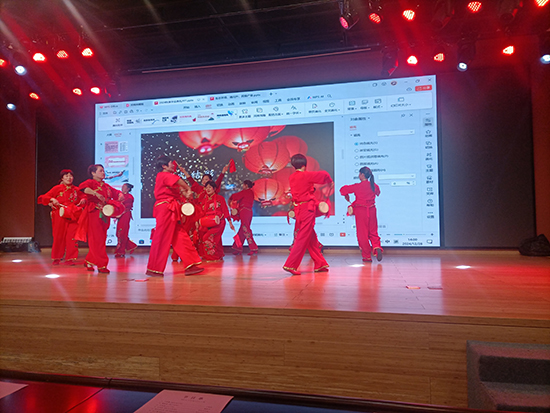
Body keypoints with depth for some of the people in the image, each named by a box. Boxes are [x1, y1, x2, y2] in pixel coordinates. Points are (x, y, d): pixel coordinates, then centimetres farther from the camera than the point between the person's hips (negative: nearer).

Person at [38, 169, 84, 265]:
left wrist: (83, 200, 4)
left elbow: (82, 197, 27)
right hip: (60, 216, -2)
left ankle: (70, 258, 2)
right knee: (59, 237, 3)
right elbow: (43, 198, 0)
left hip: (73, 217, 2)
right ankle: (56, 258, 17)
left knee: (72, 237, -5)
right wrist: (52, 199, -19)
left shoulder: (76, 190, 12)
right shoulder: (57, 188, 2)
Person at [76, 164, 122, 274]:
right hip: (94, 214, -7)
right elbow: (82, 187, -21)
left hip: (104, 215, 7)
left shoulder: (106, 186, 20)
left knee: (101, 239, 7)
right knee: (97, 240, -7)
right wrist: (96, 193, -32)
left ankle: (89, 261, 23)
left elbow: (116, 192, 29)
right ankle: (101, 265, -4)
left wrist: (120, 195, 5)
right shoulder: (90, 182, 0)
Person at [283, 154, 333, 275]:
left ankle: (320, 264, 20)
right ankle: (290, 265, -5)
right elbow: (324, 174, -6)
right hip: (307, 208, -8)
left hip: (298, 209, 8)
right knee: (303, 238, -4)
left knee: (312, 238, 13)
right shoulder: (305, 175, -10)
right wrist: (330, 181, 11)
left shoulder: (291, 178, 9)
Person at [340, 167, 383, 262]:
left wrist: (346, 195, 16)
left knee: (362, 234, 5)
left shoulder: (357, 186, -12)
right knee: (373, 232, 15)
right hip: (372, 210, 4)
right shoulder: (375, 186, 2)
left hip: (361, 211, -4)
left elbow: (343, 189, -4)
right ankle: (377, 247, -13)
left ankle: (367, 257, 9)